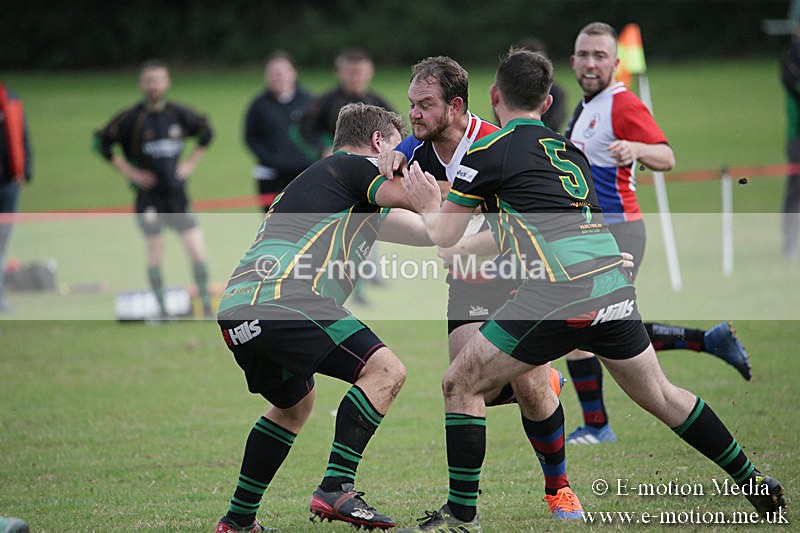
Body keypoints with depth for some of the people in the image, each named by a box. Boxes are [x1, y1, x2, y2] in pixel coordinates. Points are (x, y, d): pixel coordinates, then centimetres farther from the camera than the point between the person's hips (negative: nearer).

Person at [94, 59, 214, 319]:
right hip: (149, 197, -2)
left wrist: (191, 161, 10)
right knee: (155, 254, -1)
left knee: (198, 251, -4)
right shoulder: (131, 118, -6)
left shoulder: (179, 114, 3)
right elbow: (101, 142, -2)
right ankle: (162, 309, 10)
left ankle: (207, 307, 7)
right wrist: (128, 171, -5)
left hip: (177, 195, 2)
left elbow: (206, 131, 20)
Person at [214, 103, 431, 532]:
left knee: (294, 405, 31)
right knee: (385, 370, -10)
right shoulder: (354, 167, 8)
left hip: (235, 307, 10)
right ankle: (335, 489, -19)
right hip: (283, 299, -10)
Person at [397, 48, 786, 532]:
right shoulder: (570, 150, 22)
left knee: (461, 385, 6)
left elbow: (444, 235, 9)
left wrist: (427, 204, 28)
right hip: (615, 284, 7)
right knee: (661, 396, 22)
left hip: (558, 293, -6)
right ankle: (758, 486, 27)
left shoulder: (489, 152, 3)